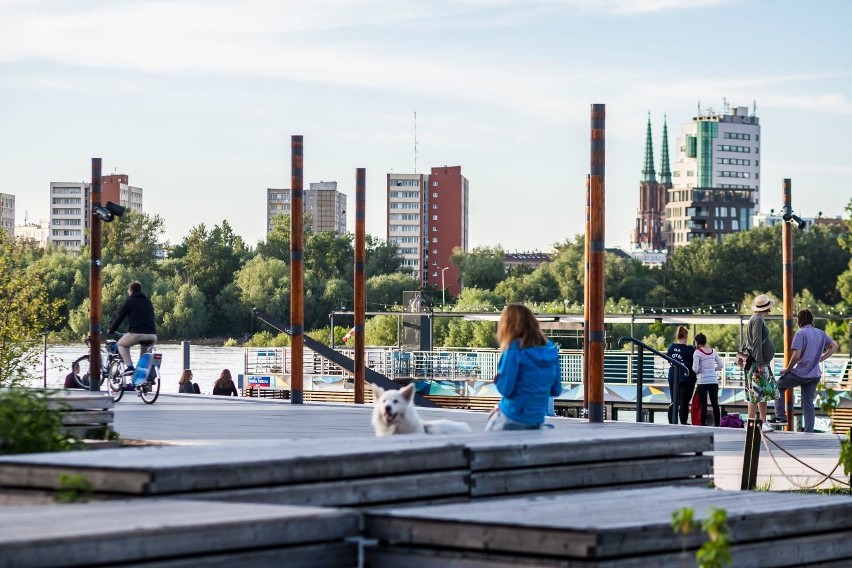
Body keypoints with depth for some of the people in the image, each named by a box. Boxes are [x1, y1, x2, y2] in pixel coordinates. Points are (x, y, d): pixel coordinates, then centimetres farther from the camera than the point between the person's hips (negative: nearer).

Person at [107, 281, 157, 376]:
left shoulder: (129, 301, 8)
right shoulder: (148, 301, 25)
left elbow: (119, 317, 10)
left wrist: (110, 331, 22)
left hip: (137, 333, -5)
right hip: (152, 335, 5)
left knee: (121, 344, 20)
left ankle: (129, 366, 2)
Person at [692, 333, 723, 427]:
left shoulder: (697, 352, -6)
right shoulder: (713, 351, 9)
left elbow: (695, 368, -12)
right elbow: (721, 365, 8)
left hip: (702, 381, -5)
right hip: (714, 380, 5)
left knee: (703, 404, -3)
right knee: (715, 403, 8)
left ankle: (703, 424, -5)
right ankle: (717, 423, 10)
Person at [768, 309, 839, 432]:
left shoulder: (801, 333, -14)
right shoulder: (821, 333, 8)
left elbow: (796, 356, -20)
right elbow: (834, 346, 18)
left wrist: (788, 369, -5)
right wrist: (820, 359, 15)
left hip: (801, 374, -6)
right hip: (815, 375, 6)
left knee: (779, 385, 16)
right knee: (808, 403, 13)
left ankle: (781, 417, 11)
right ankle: (809, 431, 8)